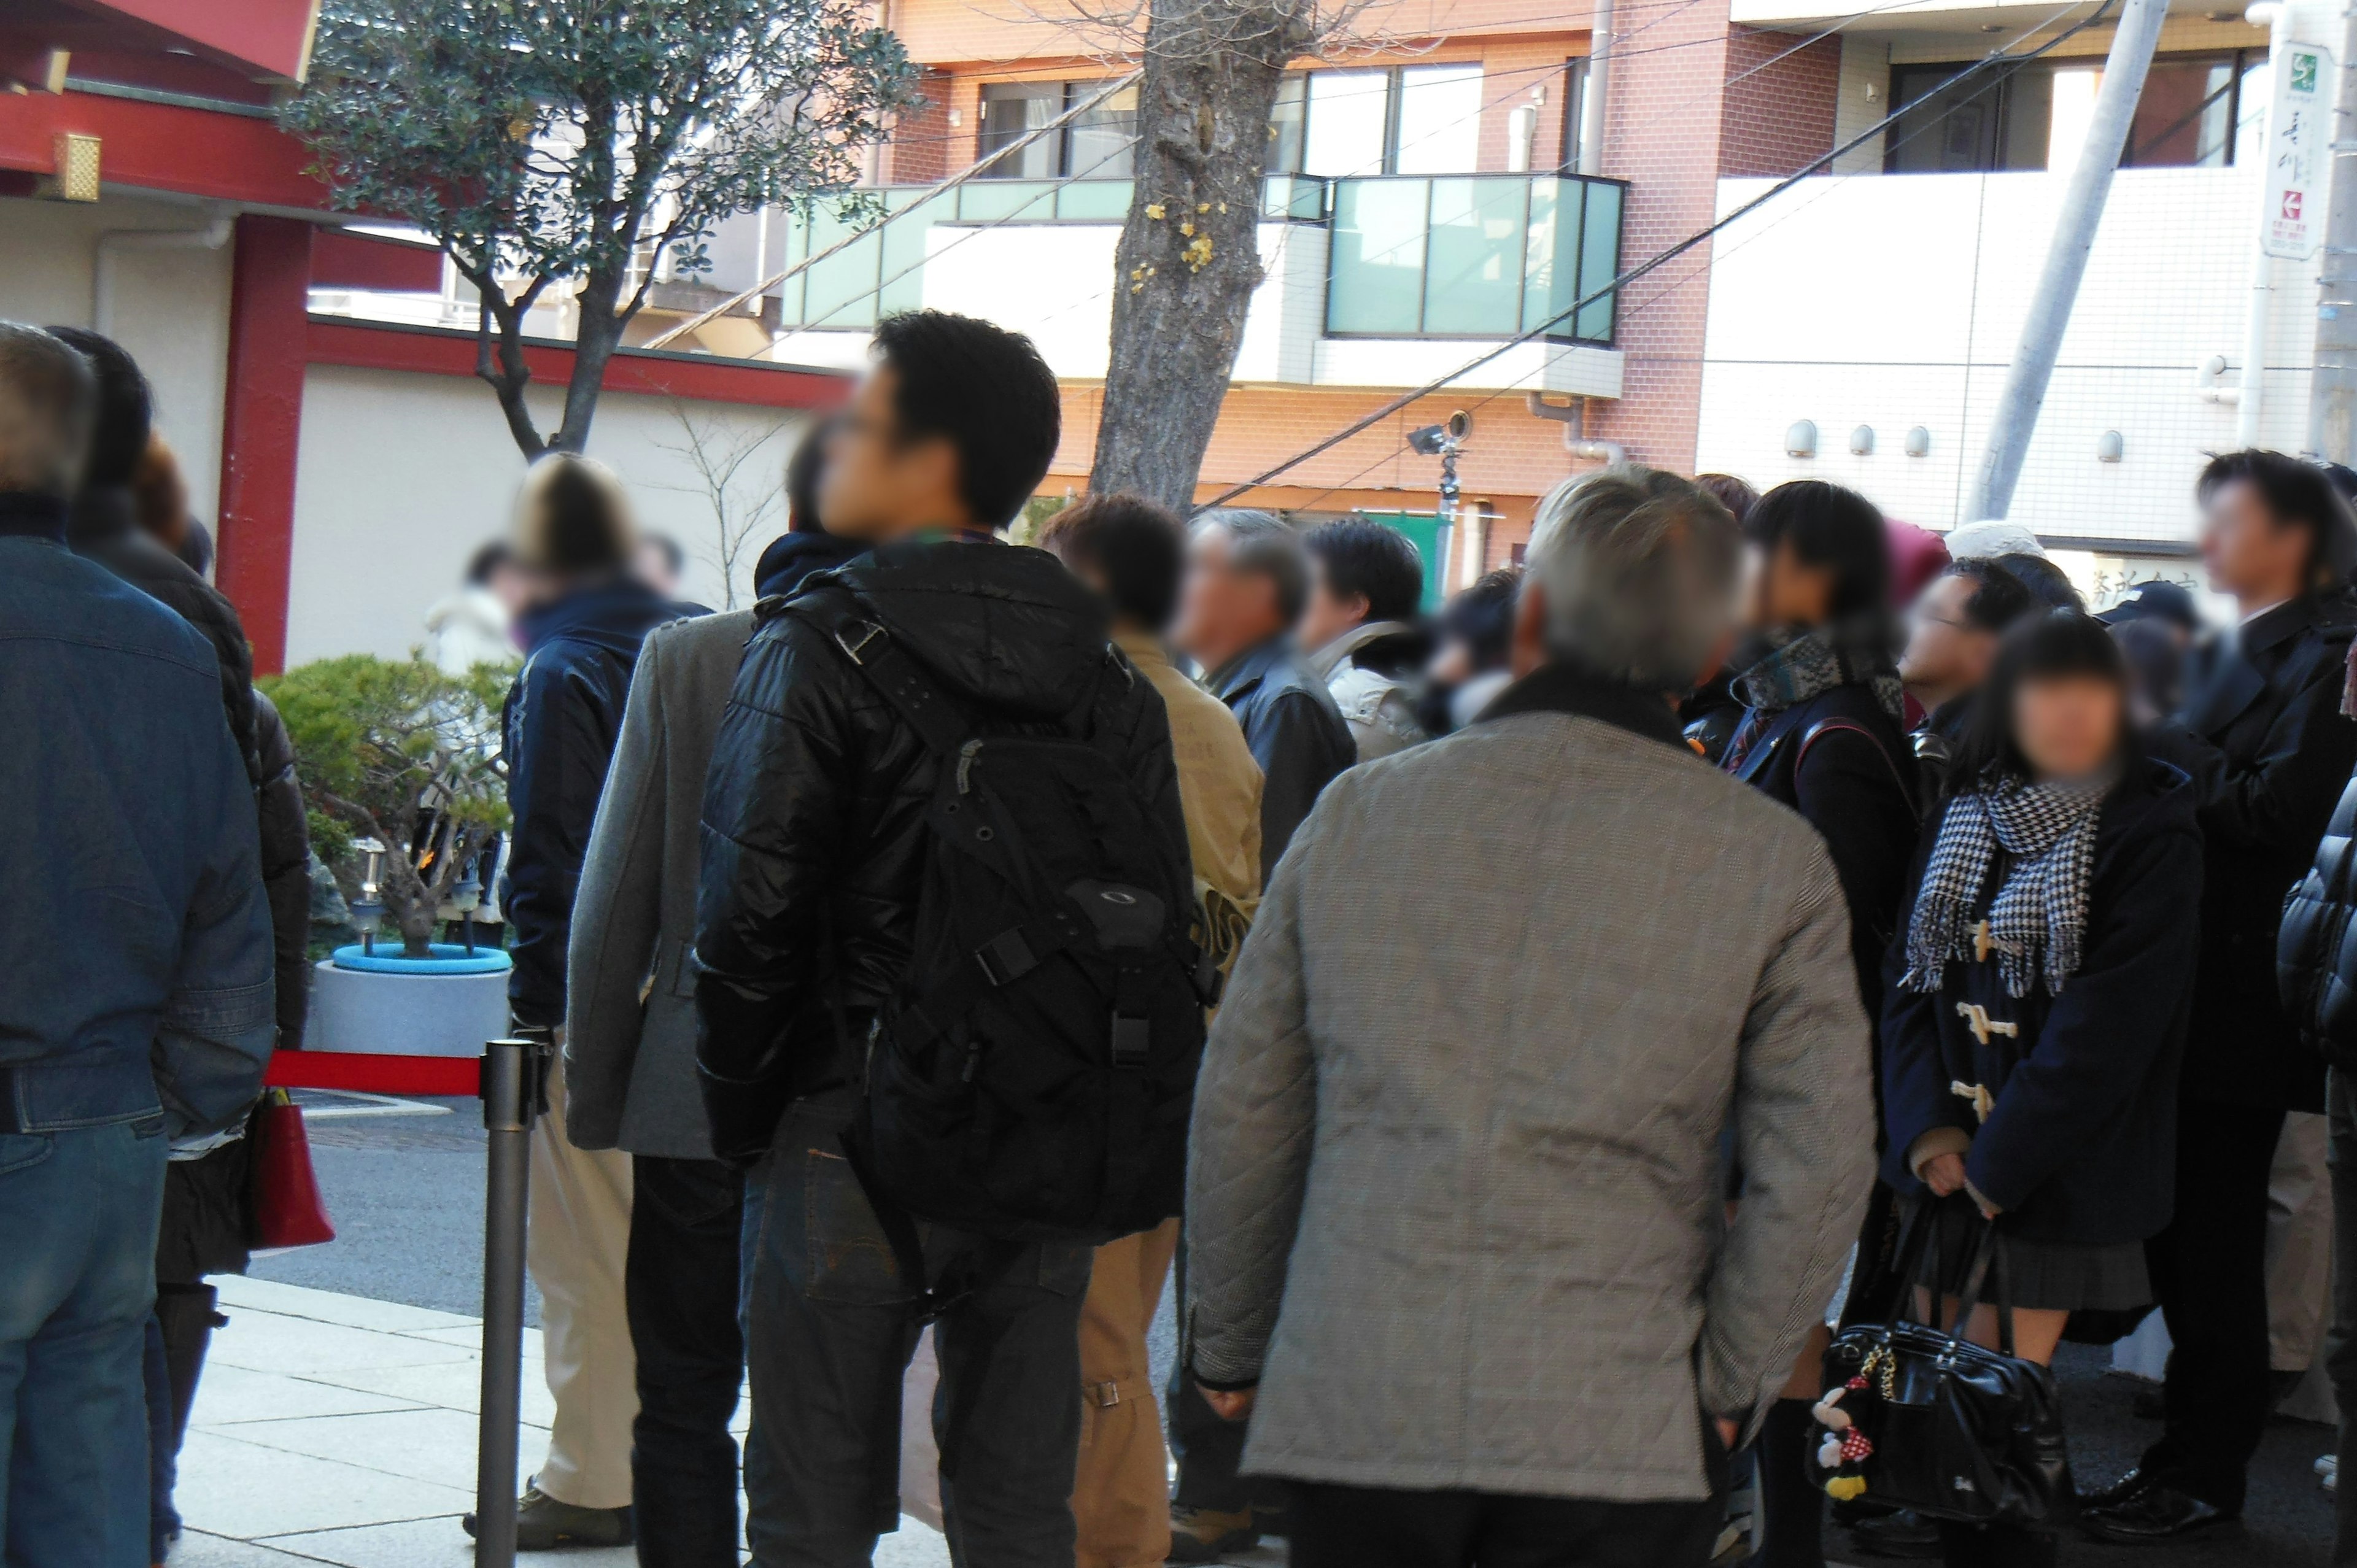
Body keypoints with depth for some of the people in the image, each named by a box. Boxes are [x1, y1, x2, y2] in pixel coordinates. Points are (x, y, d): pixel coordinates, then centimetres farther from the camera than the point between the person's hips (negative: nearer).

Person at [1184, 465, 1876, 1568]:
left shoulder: (1358, 812, 6)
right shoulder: (1773, 861, -1)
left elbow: (1241, 1113, 11)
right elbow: (1820, 1167, -4)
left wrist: (1233, 1348, 21)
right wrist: (1726, 1386, 7)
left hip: (1354, 1407, 2)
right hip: (1615, 1428, -2)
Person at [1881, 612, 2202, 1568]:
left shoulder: (2152, 835, -7)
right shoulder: (1964, 816, 8)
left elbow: (2109, 1021, -13)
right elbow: (1911, 975, 7)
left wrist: (1999, 1157, -14)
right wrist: (1925, 1124, -7)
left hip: (2060, 1168, -4)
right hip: (1947, 1156, 4)